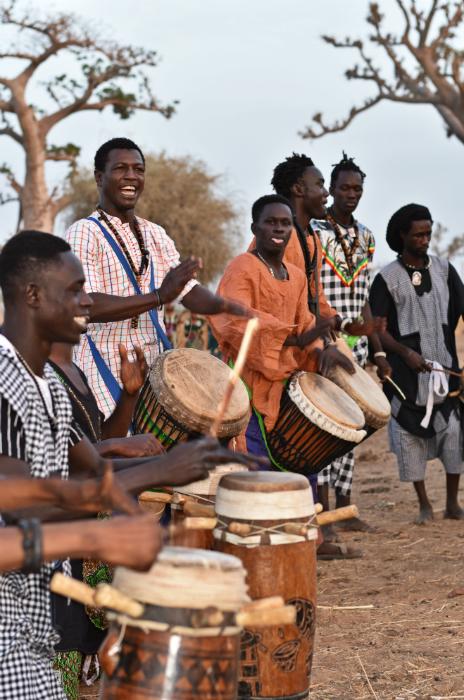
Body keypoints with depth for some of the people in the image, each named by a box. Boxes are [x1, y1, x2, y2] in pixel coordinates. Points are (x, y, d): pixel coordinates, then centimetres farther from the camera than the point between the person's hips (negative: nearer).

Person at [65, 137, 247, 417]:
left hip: (156, 367, 6)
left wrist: (222, 305, -13)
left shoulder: (155, 234, 13)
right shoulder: (84, 234, -8)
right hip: (107, 372, -6)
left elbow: (189, 291, 10)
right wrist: (159, 297, -30)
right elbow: (86, 305, -21)